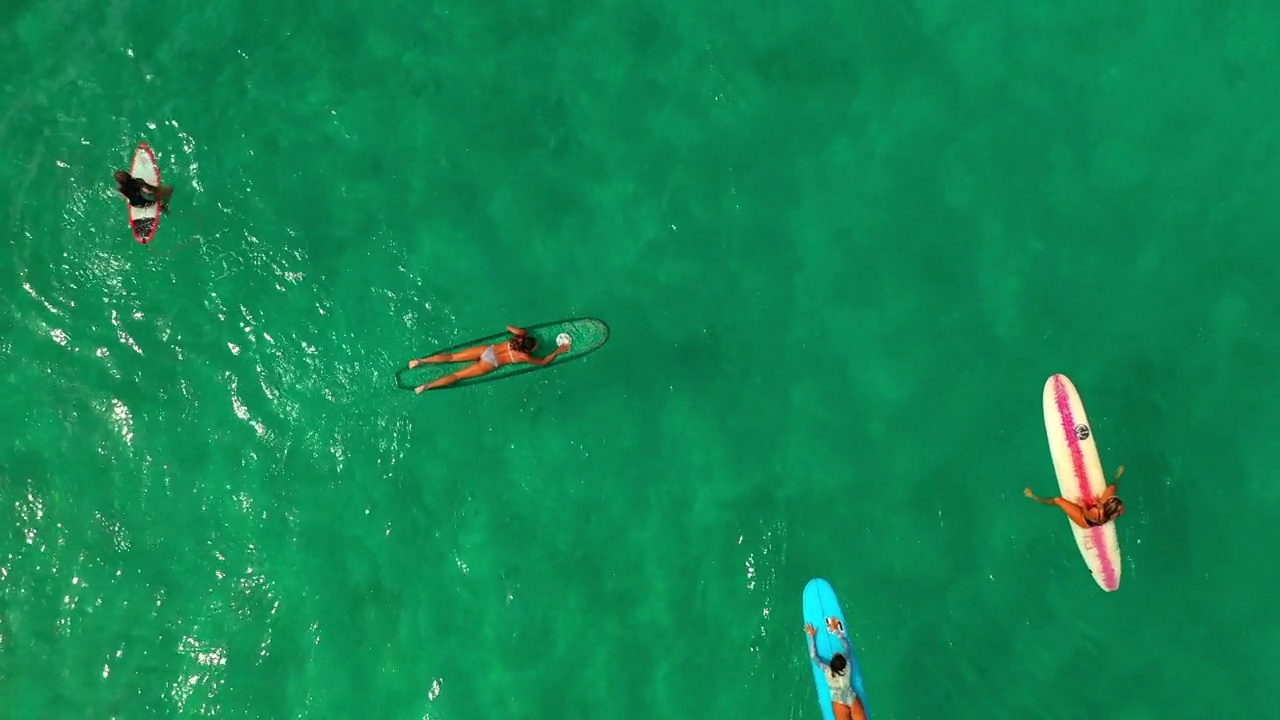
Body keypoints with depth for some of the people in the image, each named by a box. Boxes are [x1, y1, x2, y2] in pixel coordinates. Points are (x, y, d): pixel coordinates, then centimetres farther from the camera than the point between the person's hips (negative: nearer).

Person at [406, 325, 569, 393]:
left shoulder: (521, 335, 1)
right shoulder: (524, 357, -11)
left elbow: (508, 327, 19)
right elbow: (543, 362, 0)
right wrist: (558, 351, 8)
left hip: (486, 349, 5)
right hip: (489, 363, -5)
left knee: (452, 357, 5)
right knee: (458, 375, -6)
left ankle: (420, 361, 1)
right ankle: (426, 386, -12)